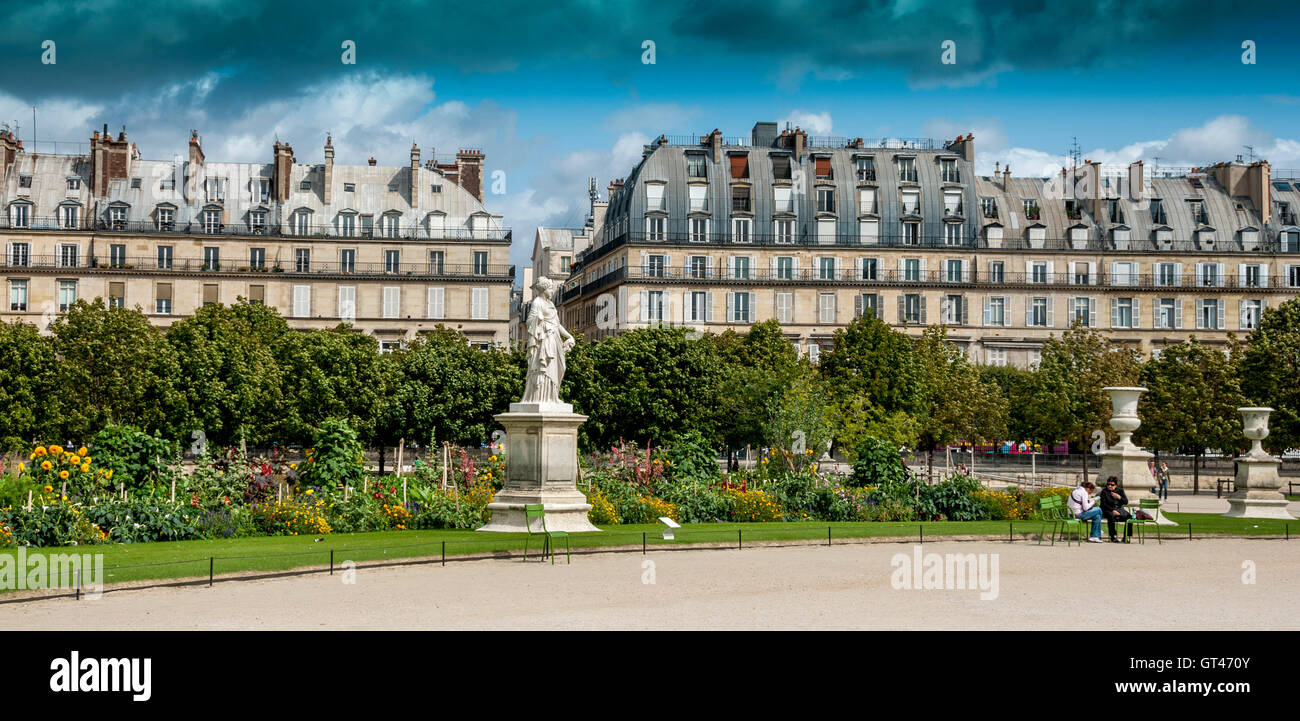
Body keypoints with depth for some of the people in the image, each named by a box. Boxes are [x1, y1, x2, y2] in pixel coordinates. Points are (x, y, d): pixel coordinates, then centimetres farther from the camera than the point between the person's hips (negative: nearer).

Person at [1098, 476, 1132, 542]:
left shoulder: (1120, 490, 12)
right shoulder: (1104, 492, 2)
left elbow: (1126, 502, 5)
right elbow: (1104, 504, -7)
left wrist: (1119, 497, -13)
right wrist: (1113, 510, -20)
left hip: (1119, 509, 4)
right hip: (1108, 510, -4)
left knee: (1129, 516, -24)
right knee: (1111, 516, -38)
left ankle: (1125, 537, -16)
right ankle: (1112, 537, -31)